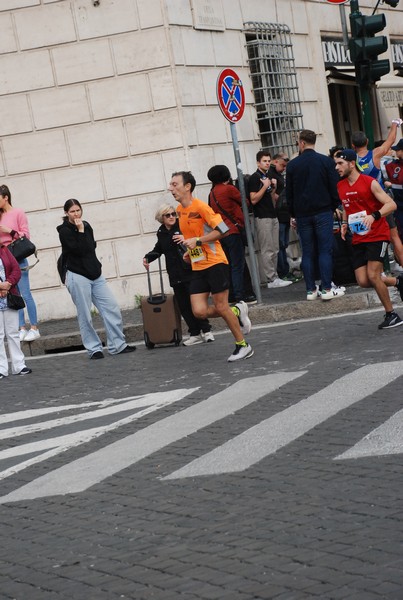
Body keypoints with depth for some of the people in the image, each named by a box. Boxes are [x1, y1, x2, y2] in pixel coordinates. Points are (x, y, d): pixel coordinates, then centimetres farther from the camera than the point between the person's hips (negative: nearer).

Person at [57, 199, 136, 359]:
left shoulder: (86, 226, 12)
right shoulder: (64, 231, -7)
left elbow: (91, 246, 11)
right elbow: (79, 250, -17)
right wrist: (80, 231, -14)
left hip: (95, 275, 6)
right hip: (78, 277, -6)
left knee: (112, 308, 1)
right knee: (85, 316, -2)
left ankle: (117, 345, 7)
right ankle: (94, 349, 8)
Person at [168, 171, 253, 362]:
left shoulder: (200, 207, -14)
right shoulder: (180, 209, 10)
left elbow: (221, 229, -18)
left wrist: (197, 241, -24)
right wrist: (190, 249, 11)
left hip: (215, 263, -7)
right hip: (197, 267, 7)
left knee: (221, 306, -5)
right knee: (199, 311, -5)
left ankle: (242, 345, 11)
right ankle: (237, 311, 20)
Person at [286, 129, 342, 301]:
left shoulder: (292, 165, 1)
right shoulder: (326, 161, -2)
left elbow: (289, 192, 5)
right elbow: (334, 188, -2)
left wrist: (293, 214, 14)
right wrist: (334, 207, 11)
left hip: (302, 214, 1)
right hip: (323, 212, -1)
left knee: (307, 252, 5)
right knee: (325, 250, -1)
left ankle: (310, 290, 4)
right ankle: (326, 289, -7)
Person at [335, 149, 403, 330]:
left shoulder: (369, 183, -12)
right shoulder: (341, 186, 8)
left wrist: (374, 216, -33)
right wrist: (344, 223, 7)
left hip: (377, 235, -7)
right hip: (358, 238, 7)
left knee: (373, 276, -17)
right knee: (363, 281, -3)